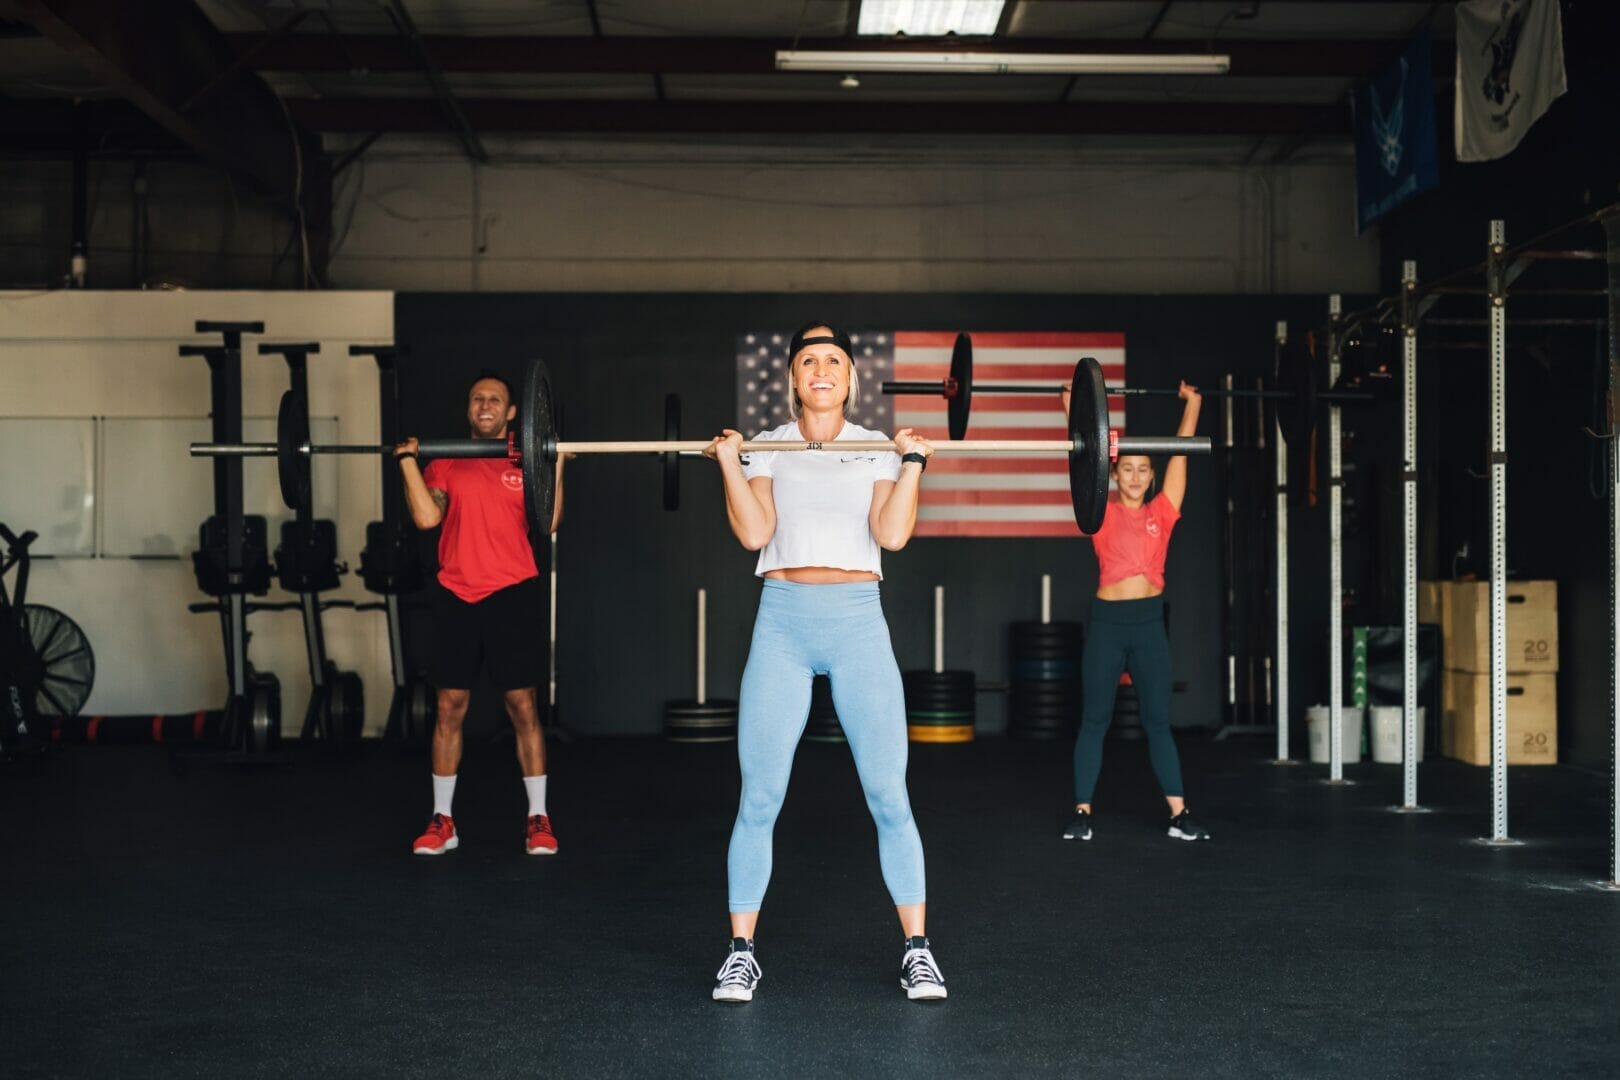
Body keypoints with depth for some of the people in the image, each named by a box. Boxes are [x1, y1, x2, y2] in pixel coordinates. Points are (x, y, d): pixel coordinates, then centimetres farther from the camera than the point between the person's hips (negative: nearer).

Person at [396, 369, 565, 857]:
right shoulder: (445, 464, 10)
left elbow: (550, 521, -6)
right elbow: (426, 517, -6)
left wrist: (556, 465, -11)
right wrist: (408, 461, -6)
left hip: (512, 593, -2)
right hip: (456, 595, 2)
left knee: (522, 705, -1)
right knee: (449, 706, 4)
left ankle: (538, 820, 7)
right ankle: (442, 821, 13)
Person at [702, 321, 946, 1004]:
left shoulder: (878, 450, 12)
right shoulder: (766, 449, 11)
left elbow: (892, 532, -3)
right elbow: (753, 533, -3)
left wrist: (912, 463, -8)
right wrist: (728, 462, -9)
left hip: (858, 622, 0)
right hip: (782, 621, 0)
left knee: (888, 794, -3)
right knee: (759, 798, -1)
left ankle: (917, 950, 8)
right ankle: (741, 954, 10)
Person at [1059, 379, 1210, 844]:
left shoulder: (1162, 512, 6)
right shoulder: (1103, 513, 1)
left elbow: (1181, 451, 11)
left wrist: (1191, 403, 17)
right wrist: (1072, 404, 7)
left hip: (1149, 622, 2)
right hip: (1107, 621, -1)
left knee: (1158, 721, 5)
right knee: (1094, 721, 5)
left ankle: (1179, 814, 5)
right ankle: (1082, 812, 11)